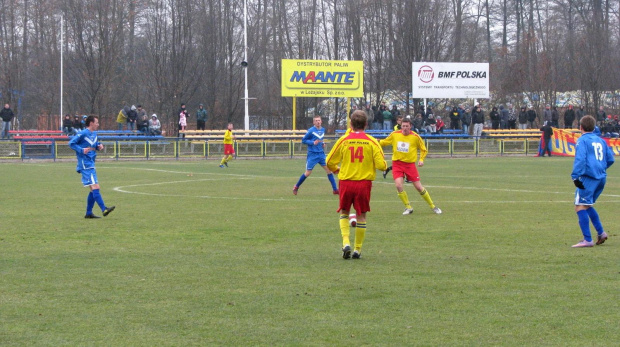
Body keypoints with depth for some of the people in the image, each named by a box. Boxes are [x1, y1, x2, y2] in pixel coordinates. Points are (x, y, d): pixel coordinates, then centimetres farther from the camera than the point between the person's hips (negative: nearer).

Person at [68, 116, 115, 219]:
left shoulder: (94, 134, 15)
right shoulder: (83, 134, -10)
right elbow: (71, 143, -11)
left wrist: (99, 145, 7)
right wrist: (81, 150, -21)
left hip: (91, 165, 10)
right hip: (85, 165, -10)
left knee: (94, 190, 9)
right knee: (95, 187, -16)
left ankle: (89, 213, 14)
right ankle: (104, 209, -23)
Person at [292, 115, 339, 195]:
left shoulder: (323, 130, 8)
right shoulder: (311, 130, -10)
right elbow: (303, 140, -5)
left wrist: (323, 143, 4)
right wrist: (313, 142, -19)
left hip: (321, 154, 5)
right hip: (312, 155, -5)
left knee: (329, 169, -3)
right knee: (308, 172, -1)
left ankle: (335, 190, 1)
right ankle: (296, 187, 19)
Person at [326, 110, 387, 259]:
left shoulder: (343, 140, -3)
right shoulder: (371, 142, -5)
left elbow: (330, 163, 2)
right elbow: (381, 165, -10)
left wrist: (337, 170, 23)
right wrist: (384, 166, 14)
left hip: (346, 181, 0)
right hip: (364, 183, 0)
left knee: (344, 213, 17)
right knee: (361, 216, 11)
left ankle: (346, 242, -3)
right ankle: (358, 250, 13)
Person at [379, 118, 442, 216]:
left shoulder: (415, 137, -5)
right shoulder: (395, 134, -1)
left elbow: (424, 150, 6)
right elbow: (384, 142, 14)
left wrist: (421, 159, -10)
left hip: (410, 164, -1)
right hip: (397, 164, 1)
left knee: (419, 187, -1)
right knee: (398, 185, -18)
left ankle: (433, 206, 16)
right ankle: (408, 207, 0)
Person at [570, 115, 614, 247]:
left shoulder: (582, 140, -3)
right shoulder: (601, 141, 17)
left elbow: (580, 158, -16)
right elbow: (610, 159, 19)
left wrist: (575, 176, -19)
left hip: (589, 177, -8)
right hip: (602, 177, 8)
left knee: (580, 207, -8)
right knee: (587, 206, 23)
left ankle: (587, 240, -16)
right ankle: (601, 233, 16)